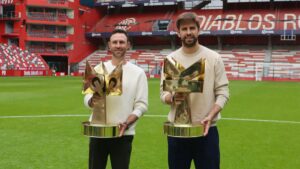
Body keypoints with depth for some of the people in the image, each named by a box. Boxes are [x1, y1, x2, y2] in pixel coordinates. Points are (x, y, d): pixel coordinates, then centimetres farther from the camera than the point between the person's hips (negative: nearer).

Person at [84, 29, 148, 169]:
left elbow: (141, 105, -3)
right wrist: (93, 100, -20)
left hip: (123, 134, -2)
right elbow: (87, 98, 4)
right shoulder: (98, 69, 6)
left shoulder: (138, 72, 0)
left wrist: (127, 123, -19)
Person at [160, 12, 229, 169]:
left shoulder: (214, 57, -1)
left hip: (206, 129, -1)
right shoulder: (170, 59, 4)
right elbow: (163, 93, 4)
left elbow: (223, 92, -2)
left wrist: (210, 116, -18)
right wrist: (173, 97, -20)